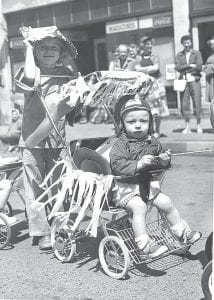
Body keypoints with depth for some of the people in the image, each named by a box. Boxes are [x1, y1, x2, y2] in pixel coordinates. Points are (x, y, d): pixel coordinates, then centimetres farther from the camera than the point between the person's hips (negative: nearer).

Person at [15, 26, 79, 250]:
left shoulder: (67, 75, 8)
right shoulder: (30, 71, 1)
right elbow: (29, 78, -22)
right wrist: (28, 47, -13)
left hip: (57, 140, 2)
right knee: (34, 187, 1)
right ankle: (41, 233, 11)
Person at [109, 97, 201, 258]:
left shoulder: (153, 142, 8)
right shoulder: (121, 144, -11)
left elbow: (158, 164, 18)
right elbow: (117, 165, -24)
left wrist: (164, 161, -7)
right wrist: (138, 164, -34)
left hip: (147, 185, 6)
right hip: (127, 188, -6)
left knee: (167, 203, 5)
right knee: (139, 207, -29)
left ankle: (183, 232, 27)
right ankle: (144, 245, -23)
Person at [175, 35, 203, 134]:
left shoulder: (197, 53, 8)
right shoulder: (179, 55, 12)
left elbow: (199, 67, -5)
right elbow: (178, 67, -2)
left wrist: (184, 69, -4)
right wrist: (190, 65, -8)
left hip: (194, 80, -1)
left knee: (197, 103, -4)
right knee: (184, 104, -2)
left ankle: (199, 126, 6)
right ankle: (187, 127, 7)